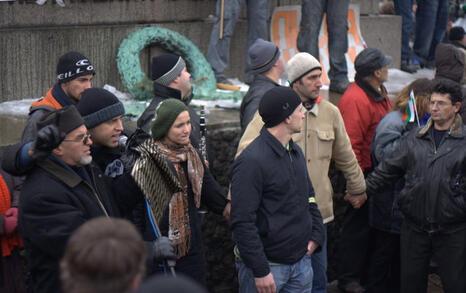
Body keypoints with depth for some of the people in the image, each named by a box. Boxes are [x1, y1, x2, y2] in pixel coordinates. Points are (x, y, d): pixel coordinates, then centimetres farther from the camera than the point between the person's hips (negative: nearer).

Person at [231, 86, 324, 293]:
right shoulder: (251, 161, -18)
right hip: (267, 265, -8)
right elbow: (242, 222, -20)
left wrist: (316, 235, 11)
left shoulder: (296, 152, 12)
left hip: (301, 261, 8)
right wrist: (260, 271, -20)